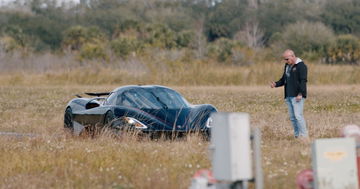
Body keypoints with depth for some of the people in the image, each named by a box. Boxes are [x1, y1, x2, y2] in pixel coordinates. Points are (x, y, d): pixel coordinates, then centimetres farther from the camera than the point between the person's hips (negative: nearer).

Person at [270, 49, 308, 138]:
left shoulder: (301, 66, -8)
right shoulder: (287, 66, 18)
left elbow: (303, 80, -15)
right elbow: (284, 79, 25)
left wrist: (300, 94, -22)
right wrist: (276, 84, 6)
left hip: (297, 96, -8)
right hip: (289, 96, 8)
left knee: (298, 115, -14)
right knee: (292, 117, 7)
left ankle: (304, 135, -11)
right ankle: (297, 135, 11)